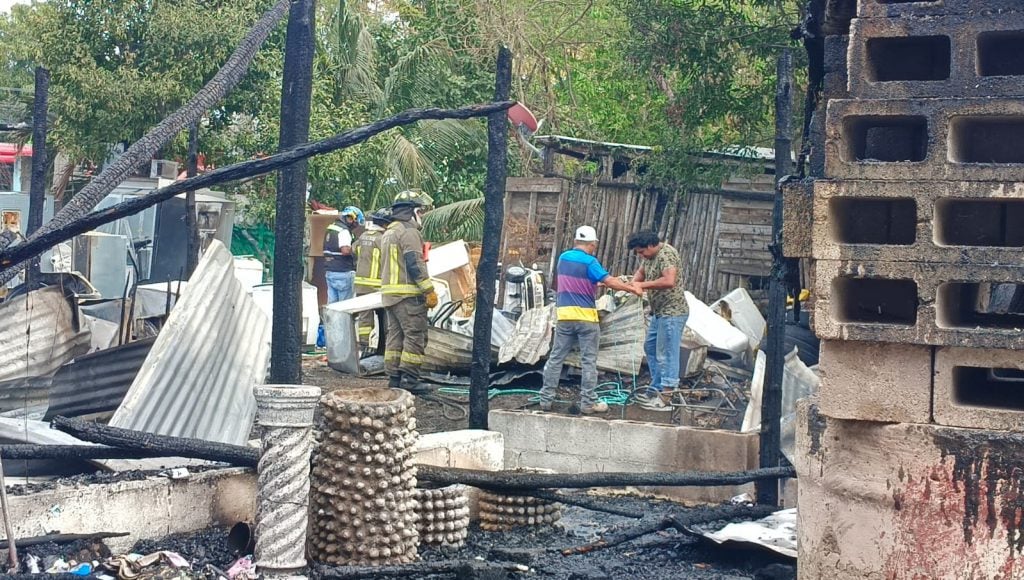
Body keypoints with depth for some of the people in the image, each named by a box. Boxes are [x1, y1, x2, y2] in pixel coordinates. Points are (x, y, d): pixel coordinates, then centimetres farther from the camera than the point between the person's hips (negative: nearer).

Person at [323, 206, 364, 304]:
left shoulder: (331, 228, 16)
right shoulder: (344, 231, -14)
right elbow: (345, 251, -26)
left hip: (330, 272, 9)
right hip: (342, 273, -9)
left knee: (332, 303, 8)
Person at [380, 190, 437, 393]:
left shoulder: (388, 233, 20)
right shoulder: (409, 232, -11)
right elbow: (415, 264, -18)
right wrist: (429, 291, -17)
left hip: (389, 292, 10)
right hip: (408, 293, -10)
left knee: (395, 334, 11)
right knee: (415, 336, -7)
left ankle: (393, 377, 11)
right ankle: (409, 380, -11)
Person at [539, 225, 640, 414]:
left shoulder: (563, 257, 8)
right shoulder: (589, 262, -11)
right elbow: (610, 282, -16)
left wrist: (598, 281, 24)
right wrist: (631, 289, -6)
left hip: (564, 315, 5)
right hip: (586, 316, -5)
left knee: (556, 358, 9)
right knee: (589, 361, 2)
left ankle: (546, 399, 9)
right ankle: (588, 403, 2)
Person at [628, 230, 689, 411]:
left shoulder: (666, 254, -21)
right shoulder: (649, 256, 8)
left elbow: (669, 281, -34)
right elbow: (640, 272, 16)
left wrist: (643, 285, -25)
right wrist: (635, 283, -7)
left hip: (672, 313, -11)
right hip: (659, 312, 11)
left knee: (666, 354, -8)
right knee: (650, 348, 21)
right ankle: (657, 388, 31)